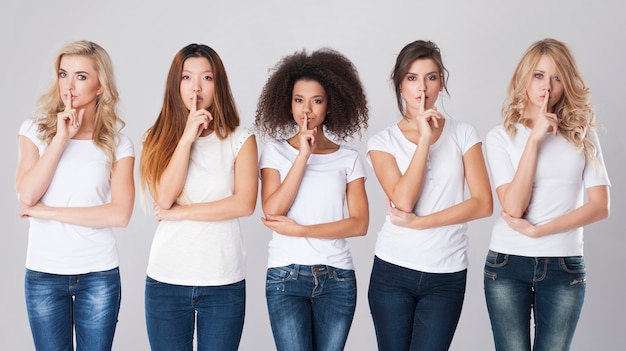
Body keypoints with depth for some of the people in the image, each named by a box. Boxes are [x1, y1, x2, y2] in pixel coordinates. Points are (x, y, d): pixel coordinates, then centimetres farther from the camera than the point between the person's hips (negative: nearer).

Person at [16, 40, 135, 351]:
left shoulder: (118, 144, 0)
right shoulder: (35, 130, 3)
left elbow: (120, 213, -12)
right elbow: (26, 195, -11)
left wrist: (48, 211, -13)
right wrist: (61, 138, -13)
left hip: (99, 275, 0)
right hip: (43, 275, 1)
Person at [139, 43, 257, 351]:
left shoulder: (240, 140, 2)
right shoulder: (159, 137, 5)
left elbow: (245, 203, -11)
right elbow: (164, 197, -10)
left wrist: (180, 212, -10)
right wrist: (187, 137, -13)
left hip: (224, 282, -1)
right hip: (166, 279, 1)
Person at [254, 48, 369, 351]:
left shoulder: (349, 159, 7)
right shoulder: (276, 151, 6)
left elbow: (359, 223, -1)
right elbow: (272, 211, -7)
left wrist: (300, 229, -9)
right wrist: (303, 156, -10)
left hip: (337, 279, 1)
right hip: (286, 277, -1)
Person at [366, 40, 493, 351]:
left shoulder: (463, 134, 4)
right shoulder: (383, 141, 1)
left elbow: (483, 203, -5)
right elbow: (403, 201, -14)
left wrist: (419, 223, -11)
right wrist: (424, 138, -15)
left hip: (447, 276, 0)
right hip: (393, 271, 0)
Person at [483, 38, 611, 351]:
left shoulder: (583, 135, 4)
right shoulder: (501, 136, -1)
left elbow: (600, 207, -3)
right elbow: (513, 207, -13)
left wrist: (536, 230, -11)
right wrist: (534, 138, -15)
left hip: (565, 266, 1)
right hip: (508, 264, -1)